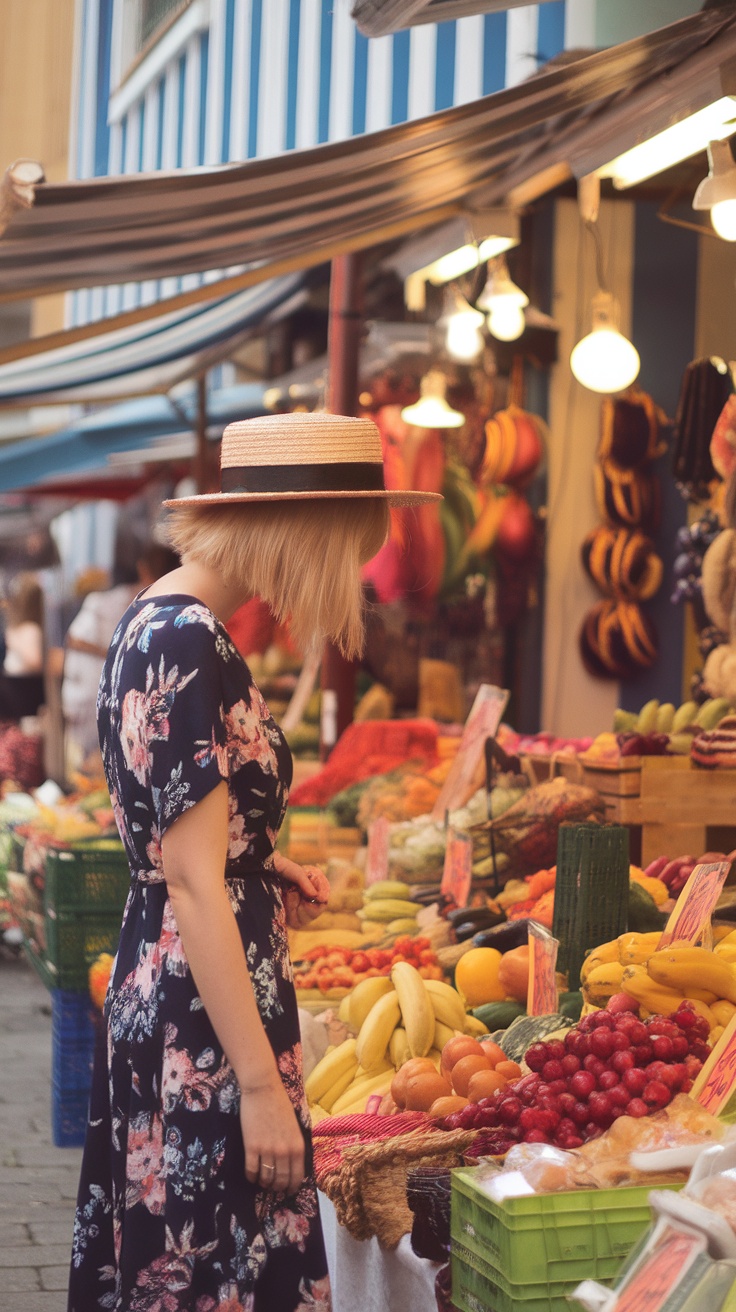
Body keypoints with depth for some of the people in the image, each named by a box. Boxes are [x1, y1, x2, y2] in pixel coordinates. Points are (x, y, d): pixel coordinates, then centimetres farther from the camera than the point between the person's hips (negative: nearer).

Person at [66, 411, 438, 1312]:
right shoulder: (189, 647, -19)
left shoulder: (156, 620, 10)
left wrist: (264, 868, 11)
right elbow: (194, 886, -21)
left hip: (157, 995, 10)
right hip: (203, 1030, -10)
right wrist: (261, 1085, -20)